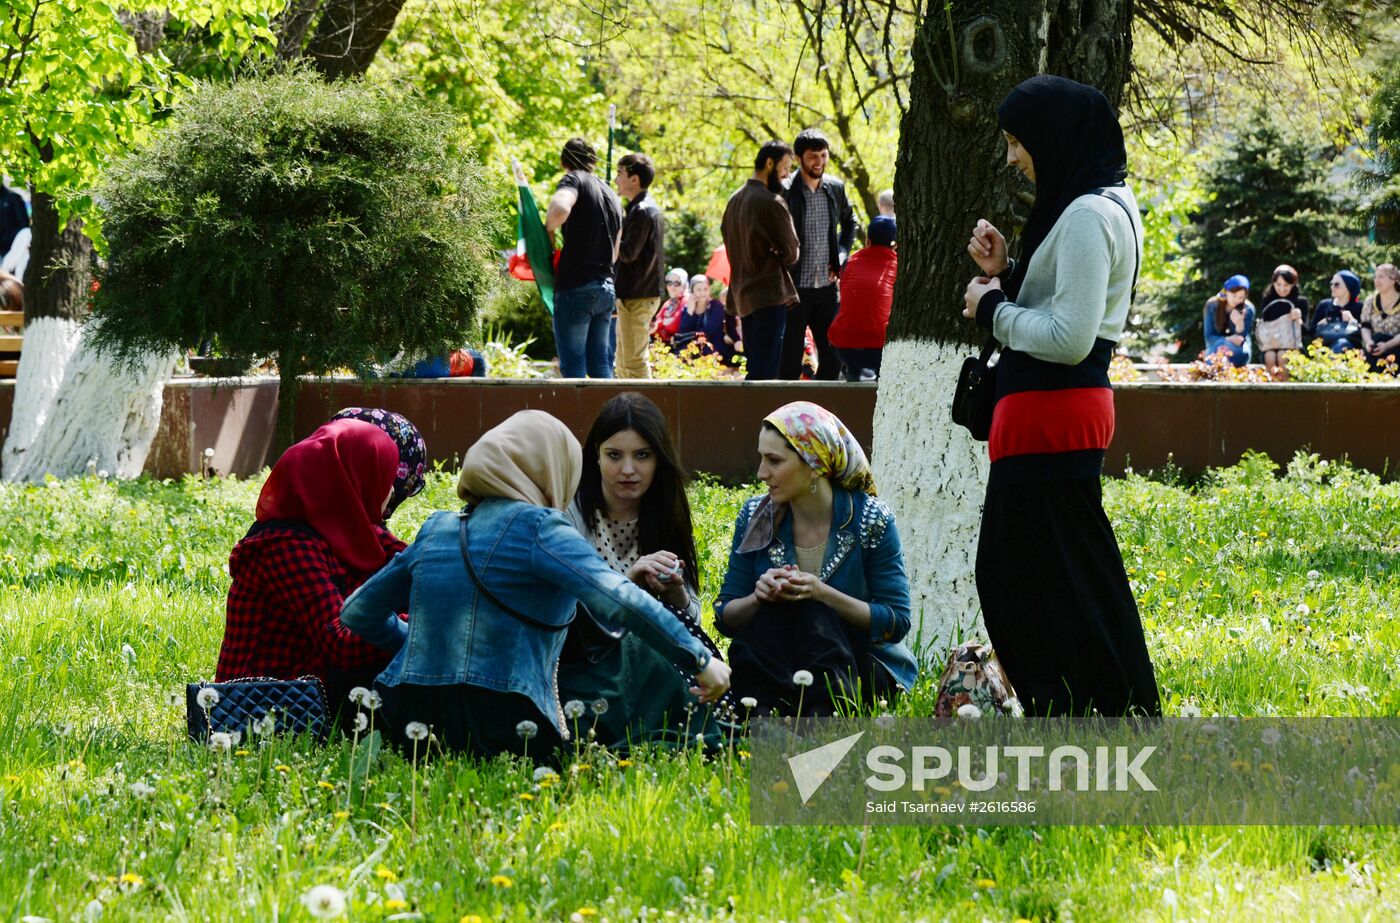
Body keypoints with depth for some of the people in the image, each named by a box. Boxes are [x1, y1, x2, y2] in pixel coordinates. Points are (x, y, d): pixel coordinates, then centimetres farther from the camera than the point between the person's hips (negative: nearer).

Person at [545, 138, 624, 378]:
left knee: (573, 367, -6)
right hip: (607, 289, 7)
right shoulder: (610, 194, 20)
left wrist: (548, 231, -9)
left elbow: (560, 208, -27)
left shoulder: (574, 179, -4)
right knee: (599, 365, 10)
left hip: (576, 287, -7)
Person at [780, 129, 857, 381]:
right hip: (795, 287, -5)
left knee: (833, 356, 8)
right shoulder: (785, 191, -10)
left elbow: (849, 223, 24)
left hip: (827, 286, 5)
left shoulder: (835, 189, 7)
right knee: (790, 360, -1)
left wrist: (840, 256, 10)